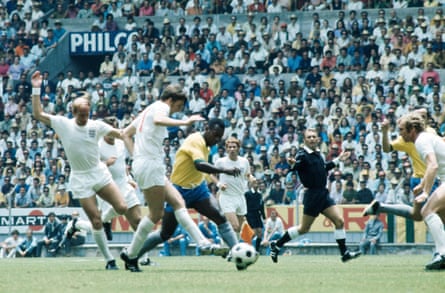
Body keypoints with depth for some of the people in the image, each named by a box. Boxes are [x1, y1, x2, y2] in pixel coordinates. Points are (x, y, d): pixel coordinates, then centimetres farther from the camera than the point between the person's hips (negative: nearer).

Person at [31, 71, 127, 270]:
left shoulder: (96, 126, -2)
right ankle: (109, 260, 4)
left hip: (100, 173, 1)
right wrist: (36, 90, -8)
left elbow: (120, 134, 3)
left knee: (122, 208, -14)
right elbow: (38, 114, -1)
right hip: (80, 179, -1)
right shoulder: (63, 124, -3)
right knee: (96, 221, -6)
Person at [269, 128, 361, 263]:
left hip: (323, 194, 7)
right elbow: (296, 166, -32)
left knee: (339, 221, -2)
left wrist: (338, 159, 32)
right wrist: (293, 164, -55)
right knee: (304, 228, 1)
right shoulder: (303, 154, -14)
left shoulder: (317, 153, 9)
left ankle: (344, 252, 4)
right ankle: (277, 244, 16)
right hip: (312, 195, -7)